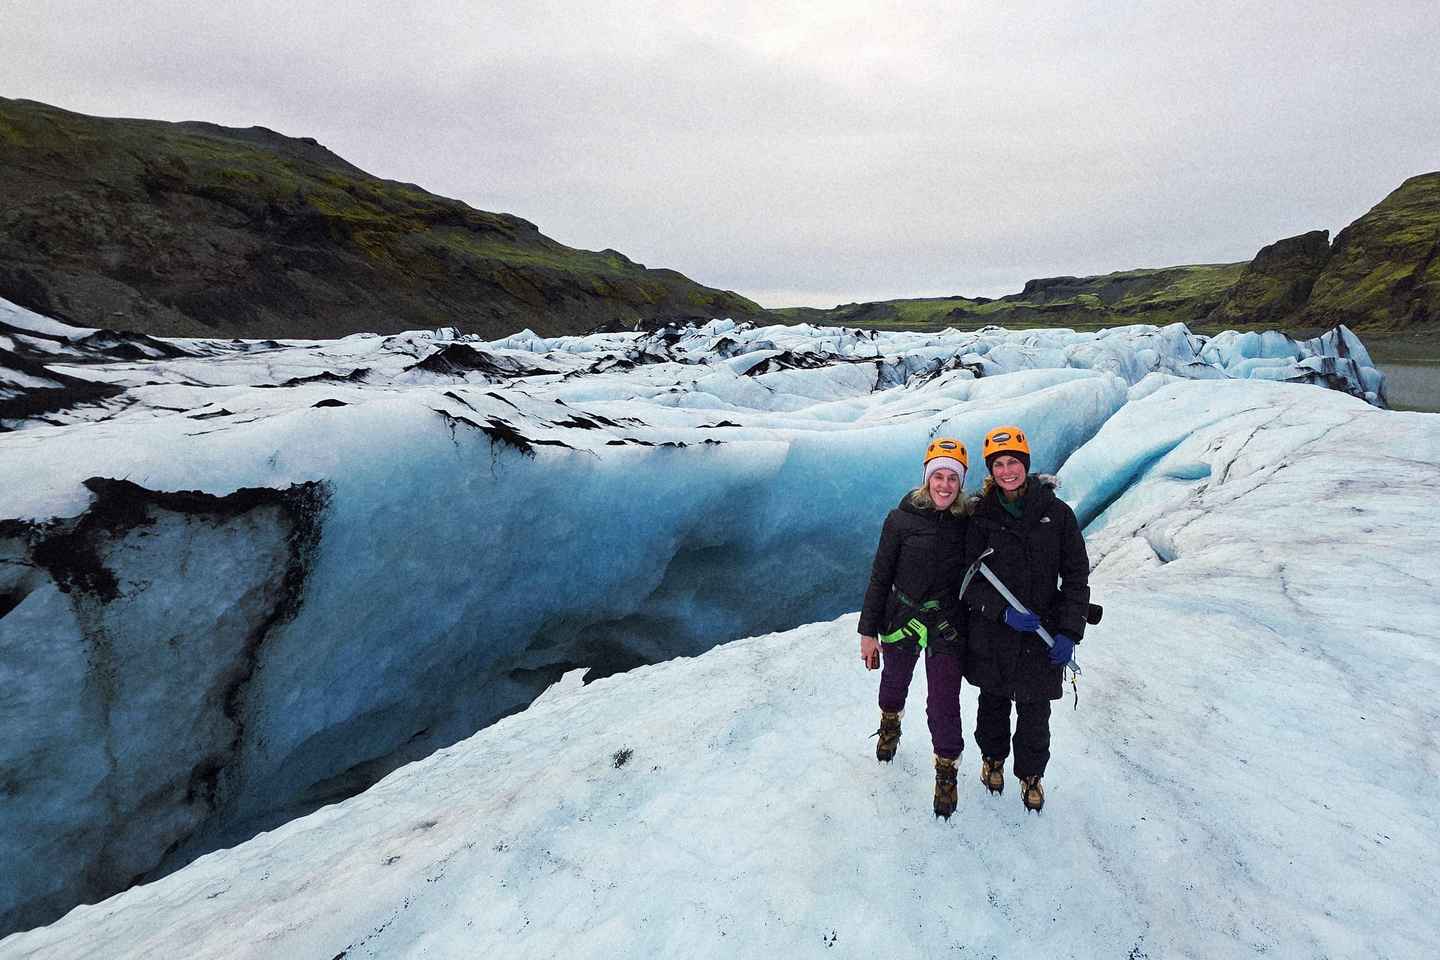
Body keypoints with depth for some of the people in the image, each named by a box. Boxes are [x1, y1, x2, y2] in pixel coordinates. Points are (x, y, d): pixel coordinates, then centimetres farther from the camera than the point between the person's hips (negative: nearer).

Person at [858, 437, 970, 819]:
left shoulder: (969, 520, -6)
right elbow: (881, 576, -7)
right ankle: (890, 723, 56)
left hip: (947, 626, 0)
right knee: (894, 684, 23)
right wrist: (868, 630, -6)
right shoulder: (902, 518, -12)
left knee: (944, 704, 1)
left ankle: (946, 769, 28)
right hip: (901, 619, 0)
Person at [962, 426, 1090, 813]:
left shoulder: (1056, 513, -6)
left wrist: (1069, 632, -9)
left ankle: (1031, 774, 38)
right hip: (992, 634, 0)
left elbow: (1076, 576, -2)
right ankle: (993, 757, 45)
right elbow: (969, 581, -6)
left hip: (1042, 636, 0)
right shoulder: (980, 516, -6)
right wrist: (1004, 611, -20)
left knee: (1035, 714, 11)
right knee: (993, 703, 18)